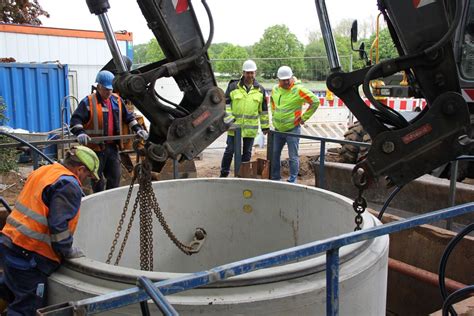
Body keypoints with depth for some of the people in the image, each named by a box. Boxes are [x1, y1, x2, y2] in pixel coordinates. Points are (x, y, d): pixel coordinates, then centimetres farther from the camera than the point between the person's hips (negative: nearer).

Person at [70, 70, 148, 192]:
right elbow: (75, 119, -13)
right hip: (96, 147, -5)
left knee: (115, 177, 11)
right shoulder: (88, 102, -6)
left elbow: (128, 117, 19)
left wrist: (137, 129, 6)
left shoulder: (117, 100, 10)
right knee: (97, 179, 3)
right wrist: (80, 132, -30)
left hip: (113, 146, 5)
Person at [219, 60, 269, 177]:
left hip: (251, 128, 2)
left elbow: (264, 110, 11)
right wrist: (229, 118, -8)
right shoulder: (233, 86, -1)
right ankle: (224, 174, 17)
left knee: (247, 152, 11)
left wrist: (265, 127, 11)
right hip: (234, 126, -2)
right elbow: (226, 103, 2)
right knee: (230, 150, 4)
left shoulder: (260, 90, 6)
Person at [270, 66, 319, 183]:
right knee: (274, 154, 13)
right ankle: (275, 178, 27)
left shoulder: (298, 90, -15)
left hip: (292, 129, -6)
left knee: (293, 157, 0)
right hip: (278, 129, 6)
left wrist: (304, 117, -11)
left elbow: (315, 101, -13)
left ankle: (292, 181, 10)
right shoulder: (275, 89, 4)